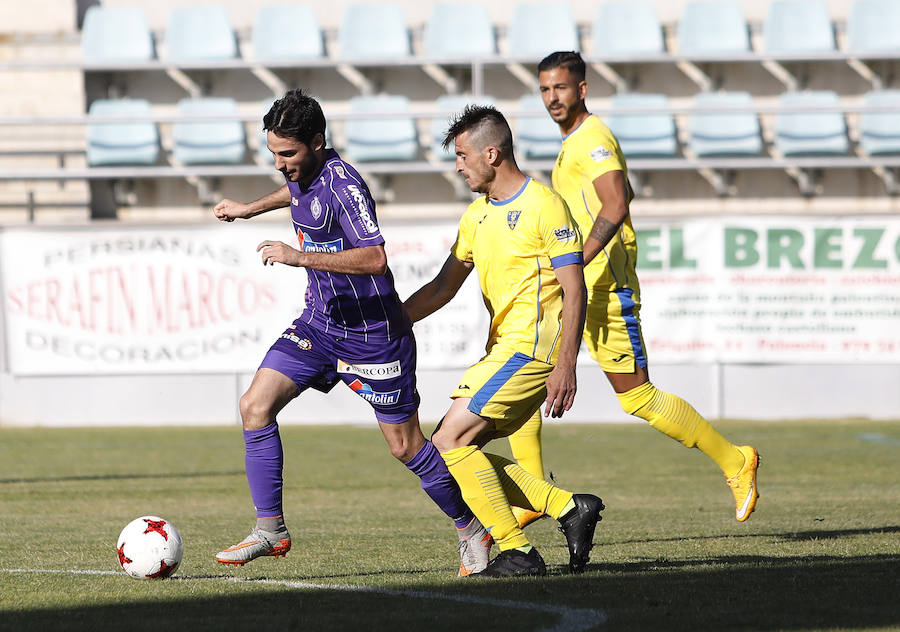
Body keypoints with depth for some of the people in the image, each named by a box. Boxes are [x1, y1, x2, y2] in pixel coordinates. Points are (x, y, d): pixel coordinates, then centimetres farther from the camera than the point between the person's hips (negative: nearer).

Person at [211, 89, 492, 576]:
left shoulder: (342, 185, -25)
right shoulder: (303, 172, 1)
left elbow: (375, 259, -36)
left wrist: (298, 256, -38)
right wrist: (250, 209, 35)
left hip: (372, 331, -8)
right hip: (319, 322, 8)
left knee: (405, 445, 1)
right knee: (255, 405, -7)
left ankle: (472, 530, 21)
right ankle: (271, 530, -1)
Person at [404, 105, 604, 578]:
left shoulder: (544, 206, -10)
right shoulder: (477, 215, 16)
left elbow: (574, 290, -14)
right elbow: (443, 287, 22)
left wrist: (566, 366, -21)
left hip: (532, 348, -9)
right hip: (501, 349, 9)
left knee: (450, 441, -15)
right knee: (456, 448, 3)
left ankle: (517, 553, -12)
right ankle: (568, 508, 4)